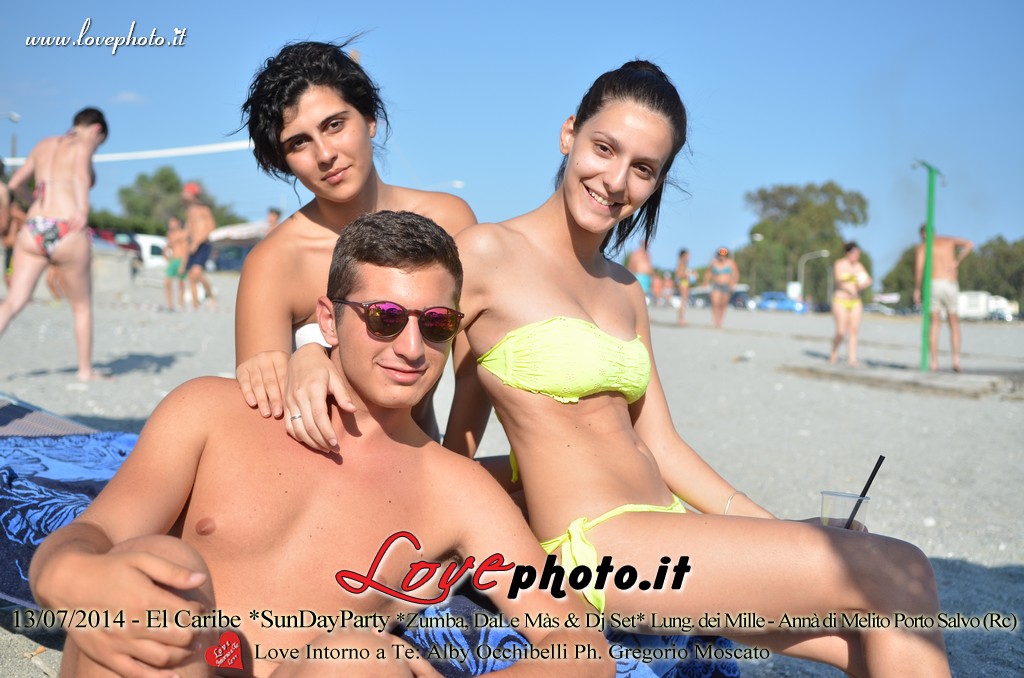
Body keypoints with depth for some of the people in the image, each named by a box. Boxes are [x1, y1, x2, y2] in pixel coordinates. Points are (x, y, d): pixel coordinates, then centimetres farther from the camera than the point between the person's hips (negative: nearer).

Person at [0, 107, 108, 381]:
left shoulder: (44, 144, 19)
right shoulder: (83, 144, 1)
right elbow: (81, 173, -21)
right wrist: (83, 209, -33)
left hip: (32, 229, 5)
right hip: (66, 232, -5)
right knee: (82, 306, 13)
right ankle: (85, 370, 22)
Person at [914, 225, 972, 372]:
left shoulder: (922, 246, 7)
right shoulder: (949, 240, 17)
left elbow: (919, 269, -7)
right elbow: (969, 244, 1)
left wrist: (916, 290, 0)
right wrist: (956, 262, 2)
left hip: (933, 284, -1)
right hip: (951, 285, 1)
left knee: (934, 324, 4)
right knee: (954, 325, 11)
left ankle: (933, 362, -4)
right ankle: (956, 359, -5)